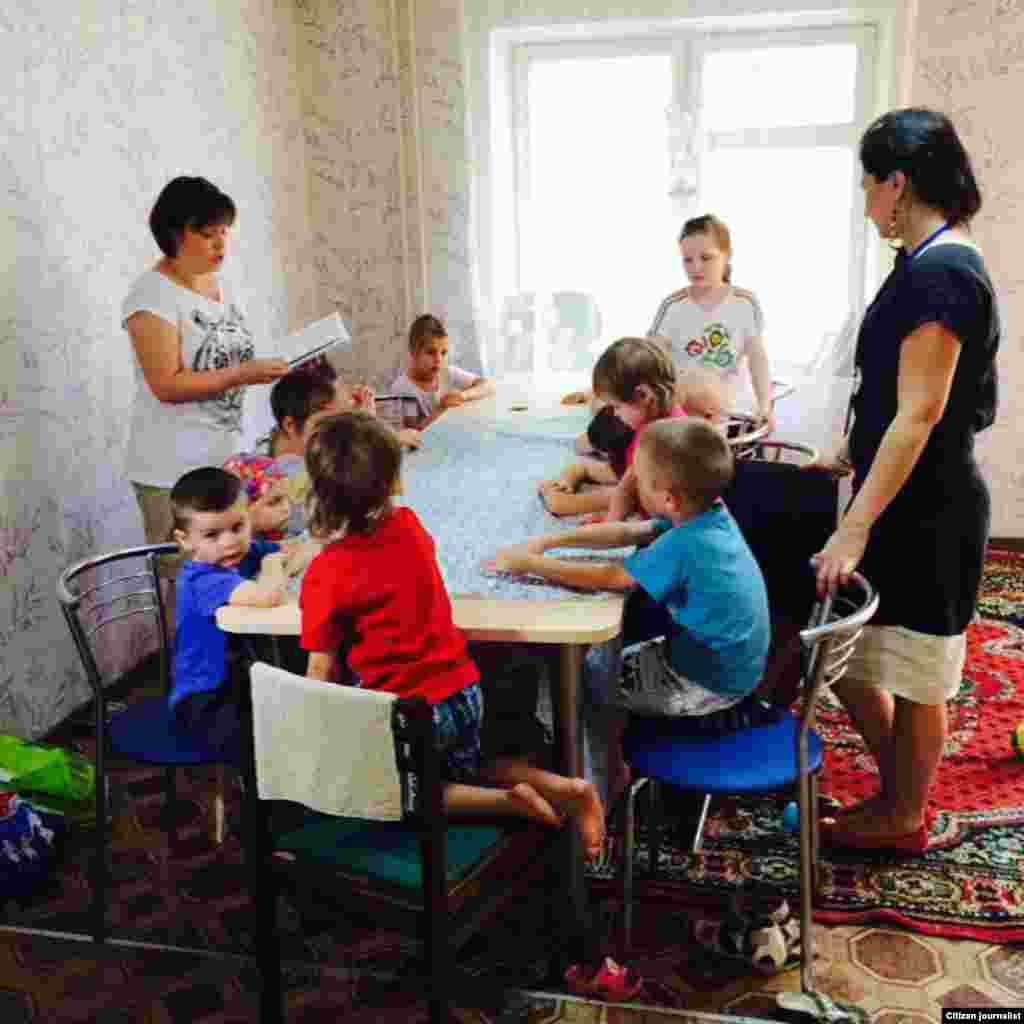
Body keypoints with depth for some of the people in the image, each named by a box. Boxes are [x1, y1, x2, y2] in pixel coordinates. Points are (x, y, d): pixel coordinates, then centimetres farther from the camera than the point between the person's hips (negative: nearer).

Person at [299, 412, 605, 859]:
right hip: (464, 693, 6)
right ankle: (561, 788, 9)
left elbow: (321, 674, -11)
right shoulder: (411, 529, -1)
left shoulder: (324, 575, -17)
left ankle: (505, 801, -1)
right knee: (465, 767, 32)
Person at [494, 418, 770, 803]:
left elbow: (604, 578, -24)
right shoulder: (707, 514, -5)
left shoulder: (682, 547, -32)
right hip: (734, 663, 8)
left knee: (588, 678, 5)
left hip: (706, 684, -8)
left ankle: (611, 776, 22)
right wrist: (547, 541, -3)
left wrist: (527, 564, -14)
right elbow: (624, 532, 1)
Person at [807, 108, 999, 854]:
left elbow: (919, 415, -24)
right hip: (906, 506, 9)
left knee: (913, 677, 8)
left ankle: (903, 818, 29)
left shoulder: (938, 272, -20)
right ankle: (902, 794, 34)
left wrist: (855, 529, -23)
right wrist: (843, 458, 23)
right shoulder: (935, 264, 10)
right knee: (844, 657, 17)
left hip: (924, 517, -9)